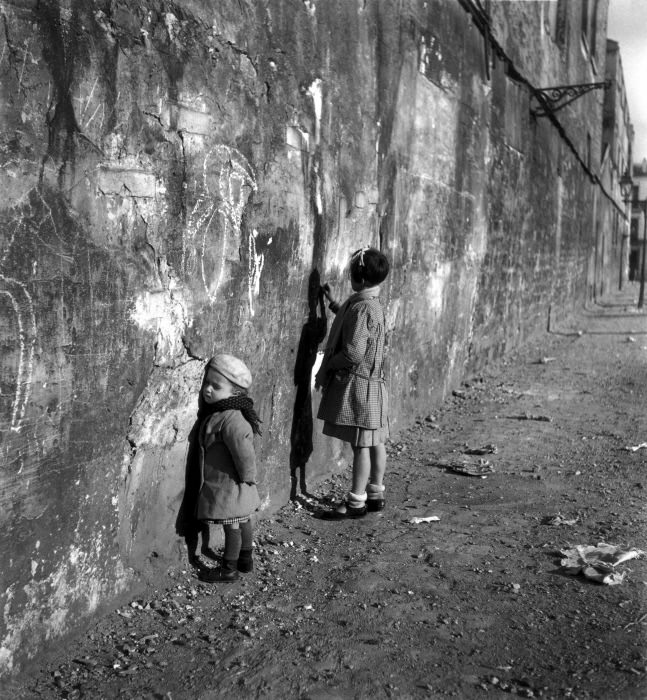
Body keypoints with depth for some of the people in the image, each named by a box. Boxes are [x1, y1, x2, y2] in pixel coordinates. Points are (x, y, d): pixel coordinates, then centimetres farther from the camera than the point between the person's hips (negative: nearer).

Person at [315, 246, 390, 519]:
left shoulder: (362, 308, -20)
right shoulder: (372, 304, 11)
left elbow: (354, 353, -25)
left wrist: (327, 365, -11)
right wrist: (332, 302, 23)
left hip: (357, 384, -10)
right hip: (372, 383, 10)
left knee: (361, 444, -2)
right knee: (374, 441, 14)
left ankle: (356, 502, 6)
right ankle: (375, 494, 25)